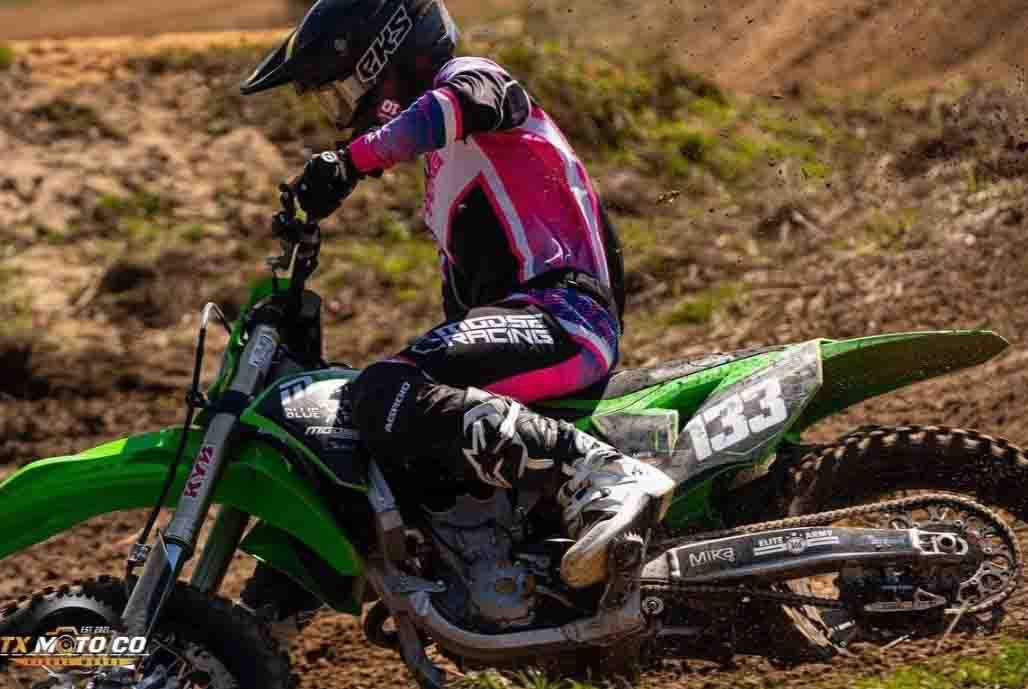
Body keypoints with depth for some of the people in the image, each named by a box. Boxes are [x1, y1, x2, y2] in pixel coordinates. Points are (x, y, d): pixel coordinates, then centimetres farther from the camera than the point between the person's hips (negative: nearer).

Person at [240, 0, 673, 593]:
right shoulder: (443, 164, 33)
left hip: (563, 309, -11)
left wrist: (352, 162, -34)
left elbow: (457, 106, -25)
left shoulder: (470, 77, 2)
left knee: (390, 400, -33)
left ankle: (603, 474, -40)